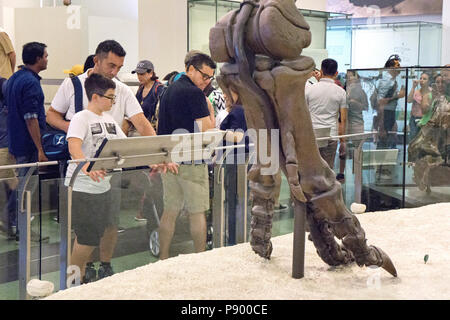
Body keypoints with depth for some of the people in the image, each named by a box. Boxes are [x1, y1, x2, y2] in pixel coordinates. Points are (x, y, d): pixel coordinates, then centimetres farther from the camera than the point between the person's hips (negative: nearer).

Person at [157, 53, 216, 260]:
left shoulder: (170, 90, 15)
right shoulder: (194, 93, -12)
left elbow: (160, 125, 22)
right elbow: (207, 130, -14)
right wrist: (210, 109, 1)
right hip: (190, 159, -8)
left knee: (170, 211, 11)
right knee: (197, 211, 2)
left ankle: (163, 258, 15)